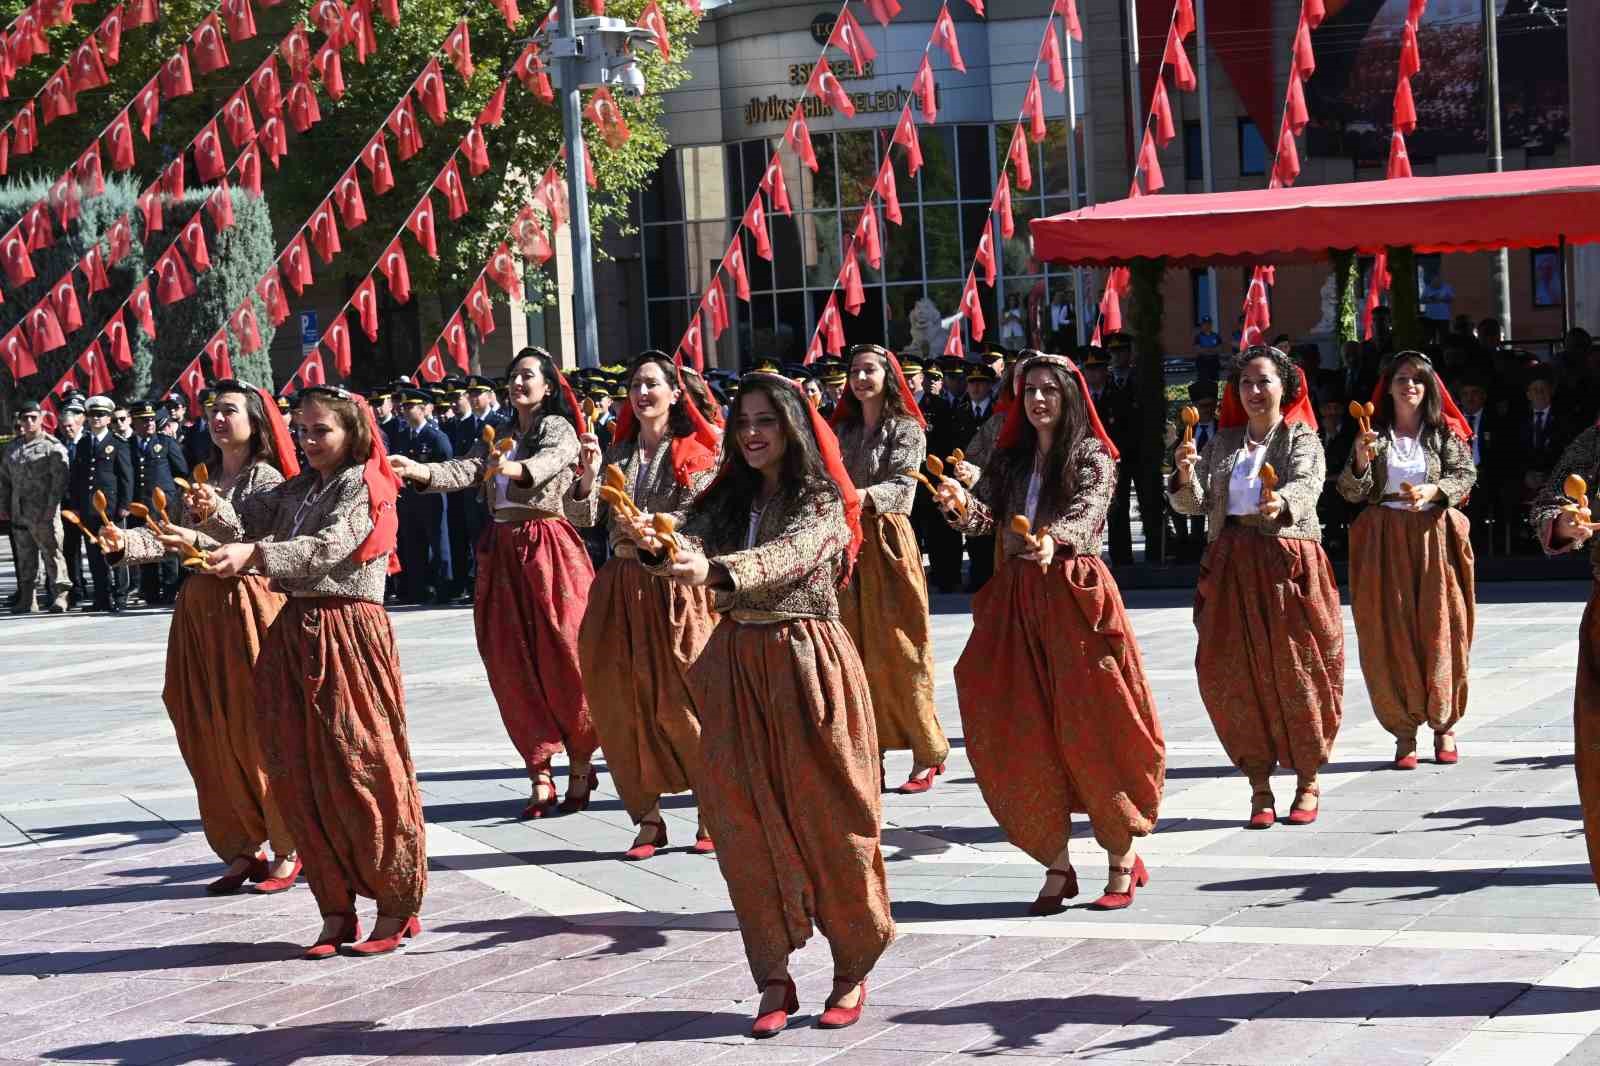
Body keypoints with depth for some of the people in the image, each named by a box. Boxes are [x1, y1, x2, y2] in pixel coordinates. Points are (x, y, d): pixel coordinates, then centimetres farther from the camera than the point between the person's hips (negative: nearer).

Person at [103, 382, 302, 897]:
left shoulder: (267, 480, -4)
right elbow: (165, 534, 5)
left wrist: (200, 541, -35)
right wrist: (126, 543, -16)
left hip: (250, 610, -6)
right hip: (200, 612, 6)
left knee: (259, 734, -4)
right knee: (210, 739, 6)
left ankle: (285, 851, 9)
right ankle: (240, 851, 16)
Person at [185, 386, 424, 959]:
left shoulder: (361, 484, -5)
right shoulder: (296, 489, 18)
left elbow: (326, 548, -20)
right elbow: (247, 520, 8)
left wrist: (254, 553, -31)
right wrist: (213, 510, -14)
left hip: (350, 632, -7)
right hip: (293, 633, 7)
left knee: (360, 766, -5)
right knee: (299, 774, 5)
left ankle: (397, 908, 5)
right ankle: (336, 909, 12)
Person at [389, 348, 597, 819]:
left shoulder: (559, 427, -1)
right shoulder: (498, 437, 16)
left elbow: (551, 460, -23)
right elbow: (464, 470, -1)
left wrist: (516, 468, -45)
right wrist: (420, 471, -21)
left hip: (549, 548, -6)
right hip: (503, 554, 6)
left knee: (562, 658, -3)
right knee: (513, 666, 2)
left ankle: (579, 766, 10)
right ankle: (540, 775, 6)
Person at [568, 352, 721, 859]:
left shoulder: (697, 454, 1)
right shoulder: (616, 453, 11)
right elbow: (581, 519, 4)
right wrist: (589, 476, -11)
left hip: (675, 586, -4)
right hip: (619, 586, 4)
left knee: (682, 702, -6)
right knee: (622, 704, 3)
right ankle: (648, 817, 11)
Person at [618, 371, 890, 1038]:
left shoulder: (820, 501, -4)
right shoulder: (726, 500, 12)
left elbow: (787, 556, -24)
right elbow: (688, 543, -6)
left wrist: (715, 571, -41)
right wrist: (655, 545, -30)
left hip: (807, 663, -5)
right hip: (735, 664, 5)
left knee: (827, 818, -1)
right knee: (746, 823, 2)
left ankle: (852, 973, 14)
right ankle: (773, 981, 10)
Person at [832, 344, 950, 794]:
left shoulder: (907, 429, 1)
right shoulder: (841, 430, 16)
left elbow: (901, 486, -13)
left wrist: (859, 495, -30)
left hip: (887, 542, -5)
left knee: (897, 651, -6)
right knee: (852, 650, 0)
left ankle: (926, 755, 0)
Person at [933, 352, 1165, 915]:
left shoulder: (1093, 457, -1)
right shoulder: (1009, 459, 13)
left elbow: (1087, 517, -18)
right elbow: (984, 514, 1)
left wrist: (1053, 541, -39)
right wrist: (960, 504, -23)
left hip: (1074, 595, -5)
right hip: (1017, 599, 5)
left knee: (1090, 728, -5)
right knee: (1023, 735, 1)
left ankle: (1122, 862, 9)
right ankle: (1056, 865, 11)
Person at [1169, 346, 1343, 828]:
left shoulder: (1302, 439, 1)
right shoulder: (1222, 442, 14)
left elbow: (1307, 486, -20)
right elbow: (1192, 503, 5)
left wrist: (1280, 502, -41)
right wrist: (1186, 474, -16)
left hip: (1287, 566, -4)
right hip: (1230, 567, 4)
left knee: (1296, 671, -2)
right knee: (1233, 675, 1)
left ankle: (1308, 783, 12)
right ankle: (1259, 787, 10)